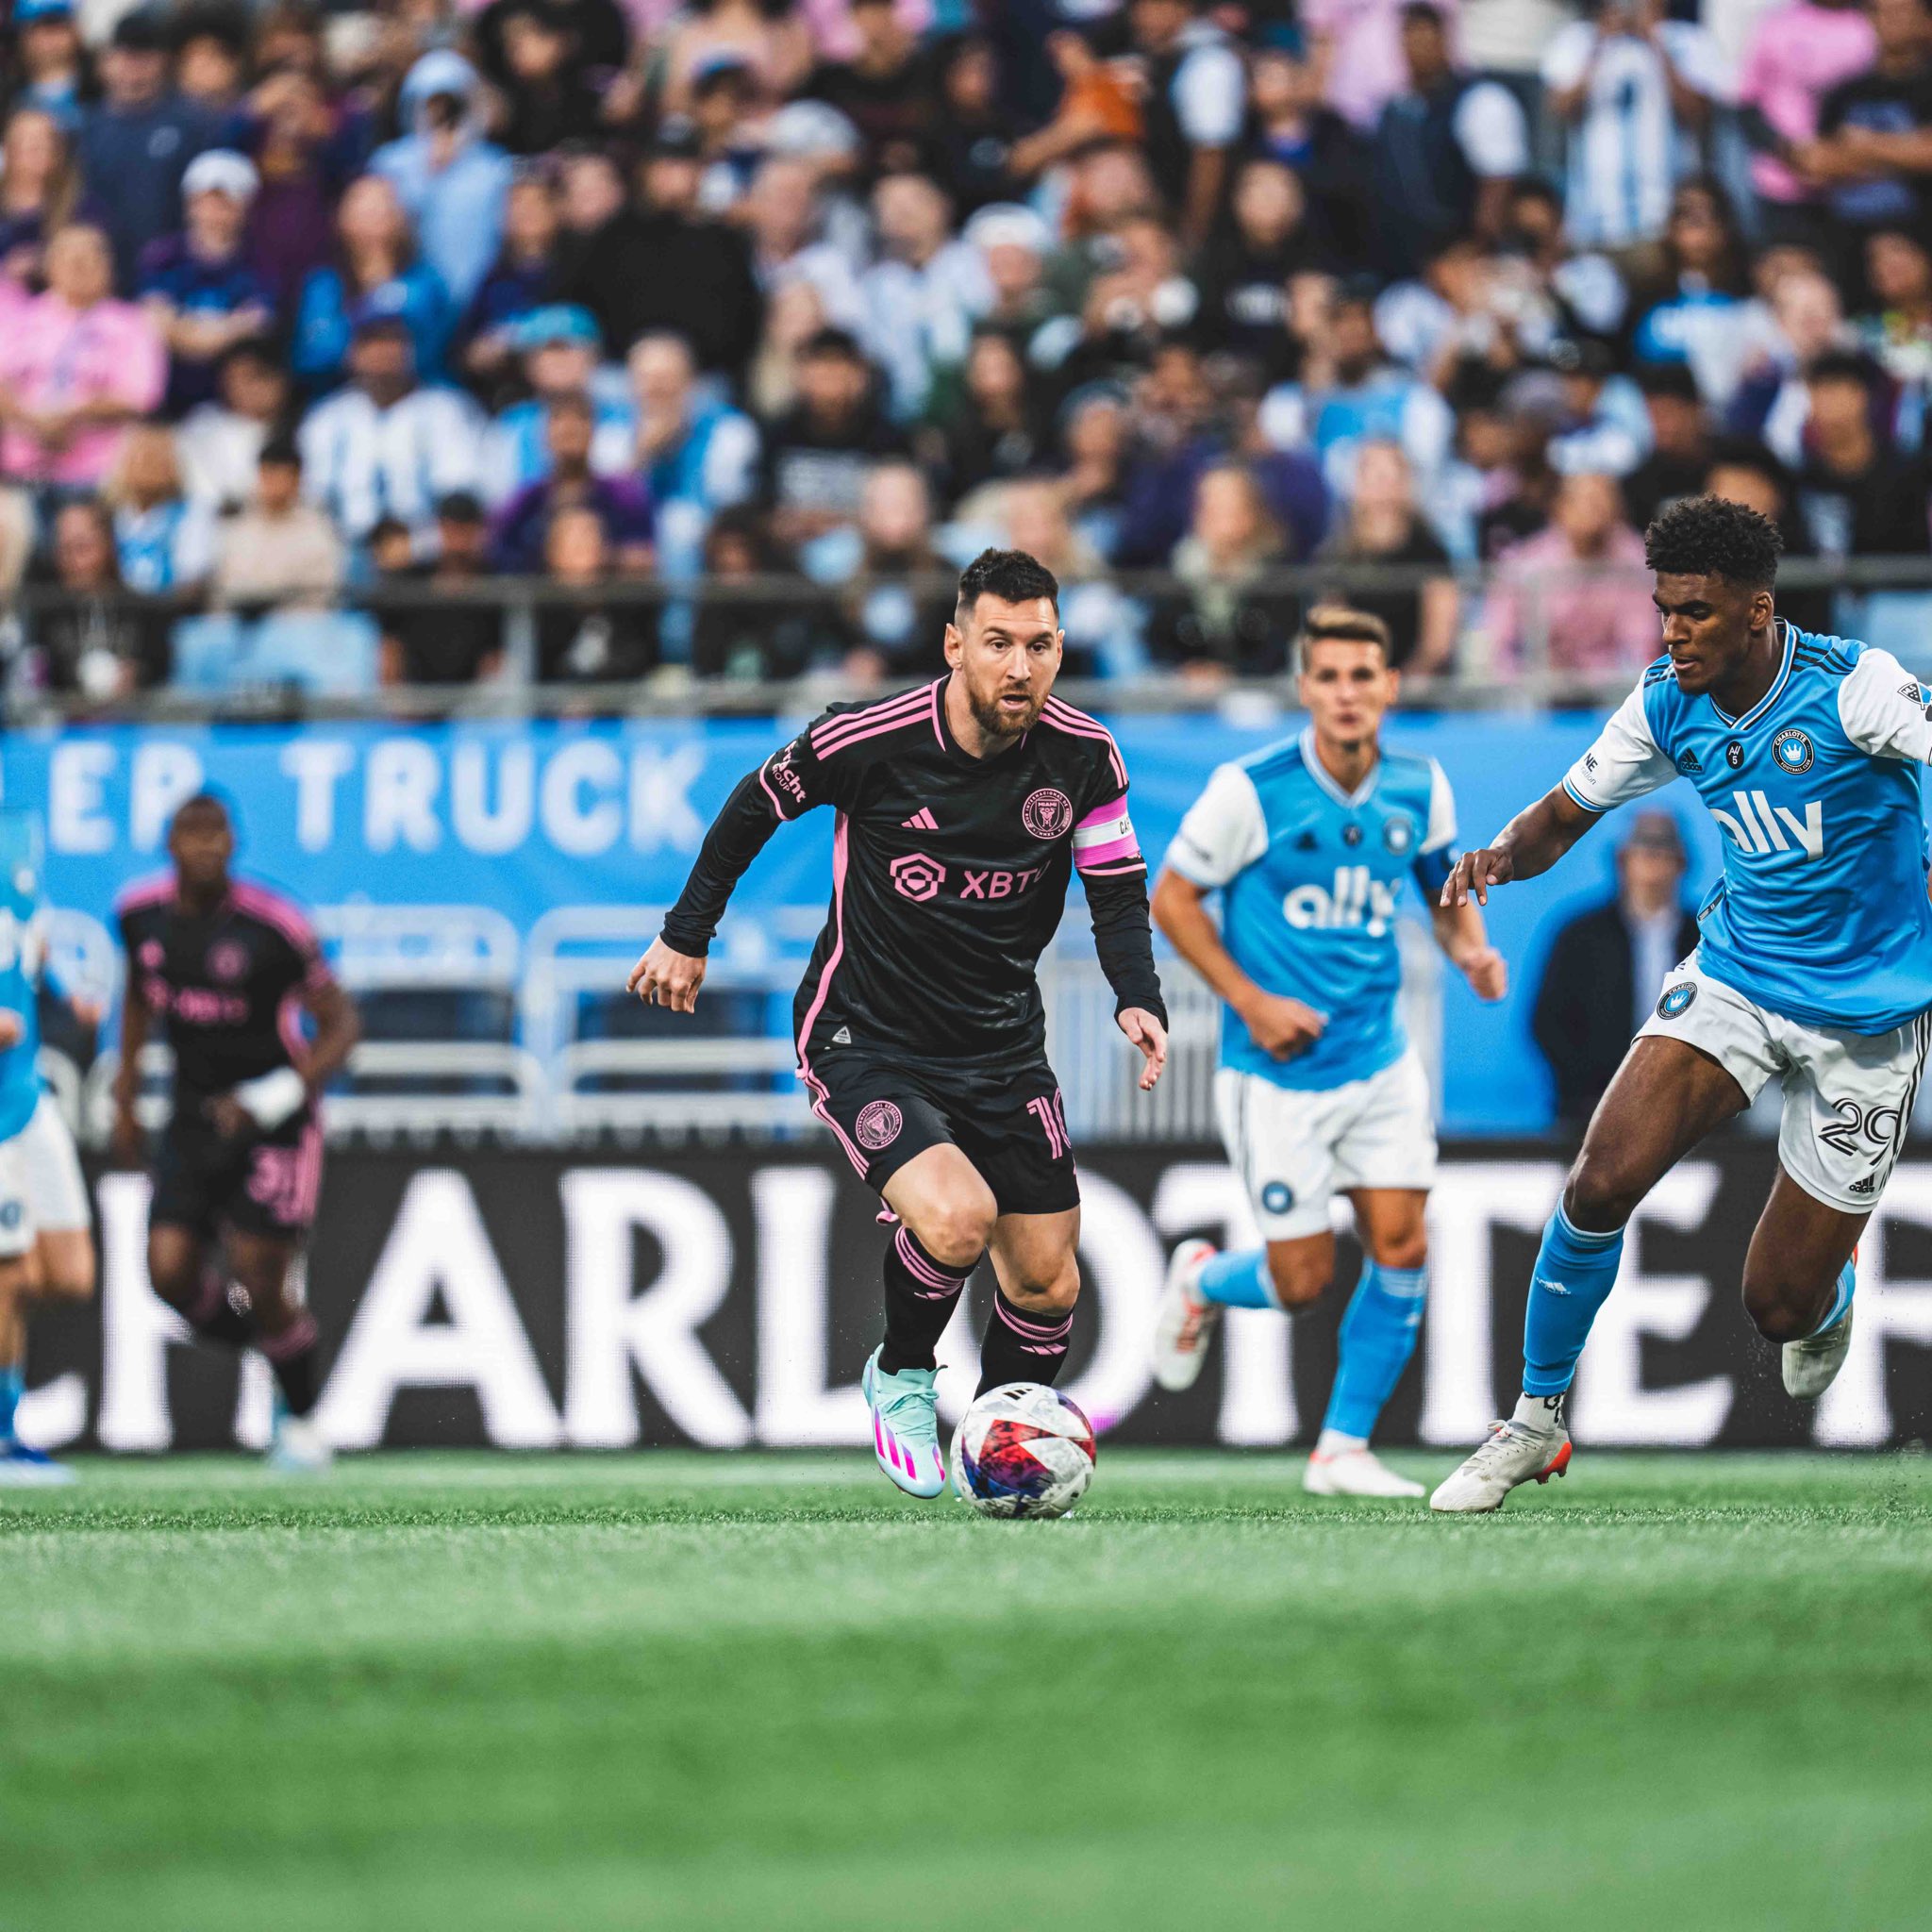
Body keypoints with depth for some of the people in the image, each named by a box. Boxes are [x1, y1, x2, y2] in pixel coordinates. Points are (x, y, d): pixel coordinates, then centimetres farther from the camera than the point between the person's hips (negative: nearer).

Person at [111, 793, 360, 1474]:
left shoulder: (272, 926, -18)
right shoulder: (142, 914, -2)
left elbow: (341, 1023, -11)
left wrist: (278, 1097, -23)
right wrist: (124, 1096, 17)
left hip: (274, 1119, -5)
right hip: (194, 1121, 5)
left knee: (261, 1283, -8)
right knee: (172, 1275, -9)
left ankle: (301, 1416, 18)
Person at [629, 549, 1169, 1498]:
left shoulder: (1084, 757, -10)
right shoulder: (868, 740, -19)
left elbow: (1118, 892, 0)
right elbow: (758, 804, 0)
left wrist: (1139, 999, -19)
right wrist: (687, 933, 7)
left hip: (1003, 1046, 4)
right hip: (866, 1042, -4)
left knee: (1047, 1285, 5)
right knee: (956, 1217, -27)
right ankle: (902, 1377, 4)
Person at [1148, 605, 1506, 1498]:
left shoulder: (1421, 790, -1)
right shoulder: (1253, 789, -15)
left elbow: (1446, 892, 17)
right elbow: (1172, 898, -5)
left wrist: (1473, 950, -5)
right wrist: (1250, 1000, -14)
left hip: (1381, 1058, 4)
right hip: (1278, 1070, -4)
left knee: (1401, 1247, -6)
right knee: (1303, 1281, -1)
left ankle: (1343, 1448, 9)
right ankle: (1200, 1282, 34)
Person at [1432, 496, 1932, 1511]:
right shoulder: (1668, 704, -5)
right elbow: (1564, 814, 7)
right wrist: (1503, 854, -15)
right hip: (1735, 972, 4)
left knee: (1780, 1306, 0)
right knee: (1601, 1182, -19)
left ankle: (1831, 1299, 41)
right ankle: (1535, 1419, 1)